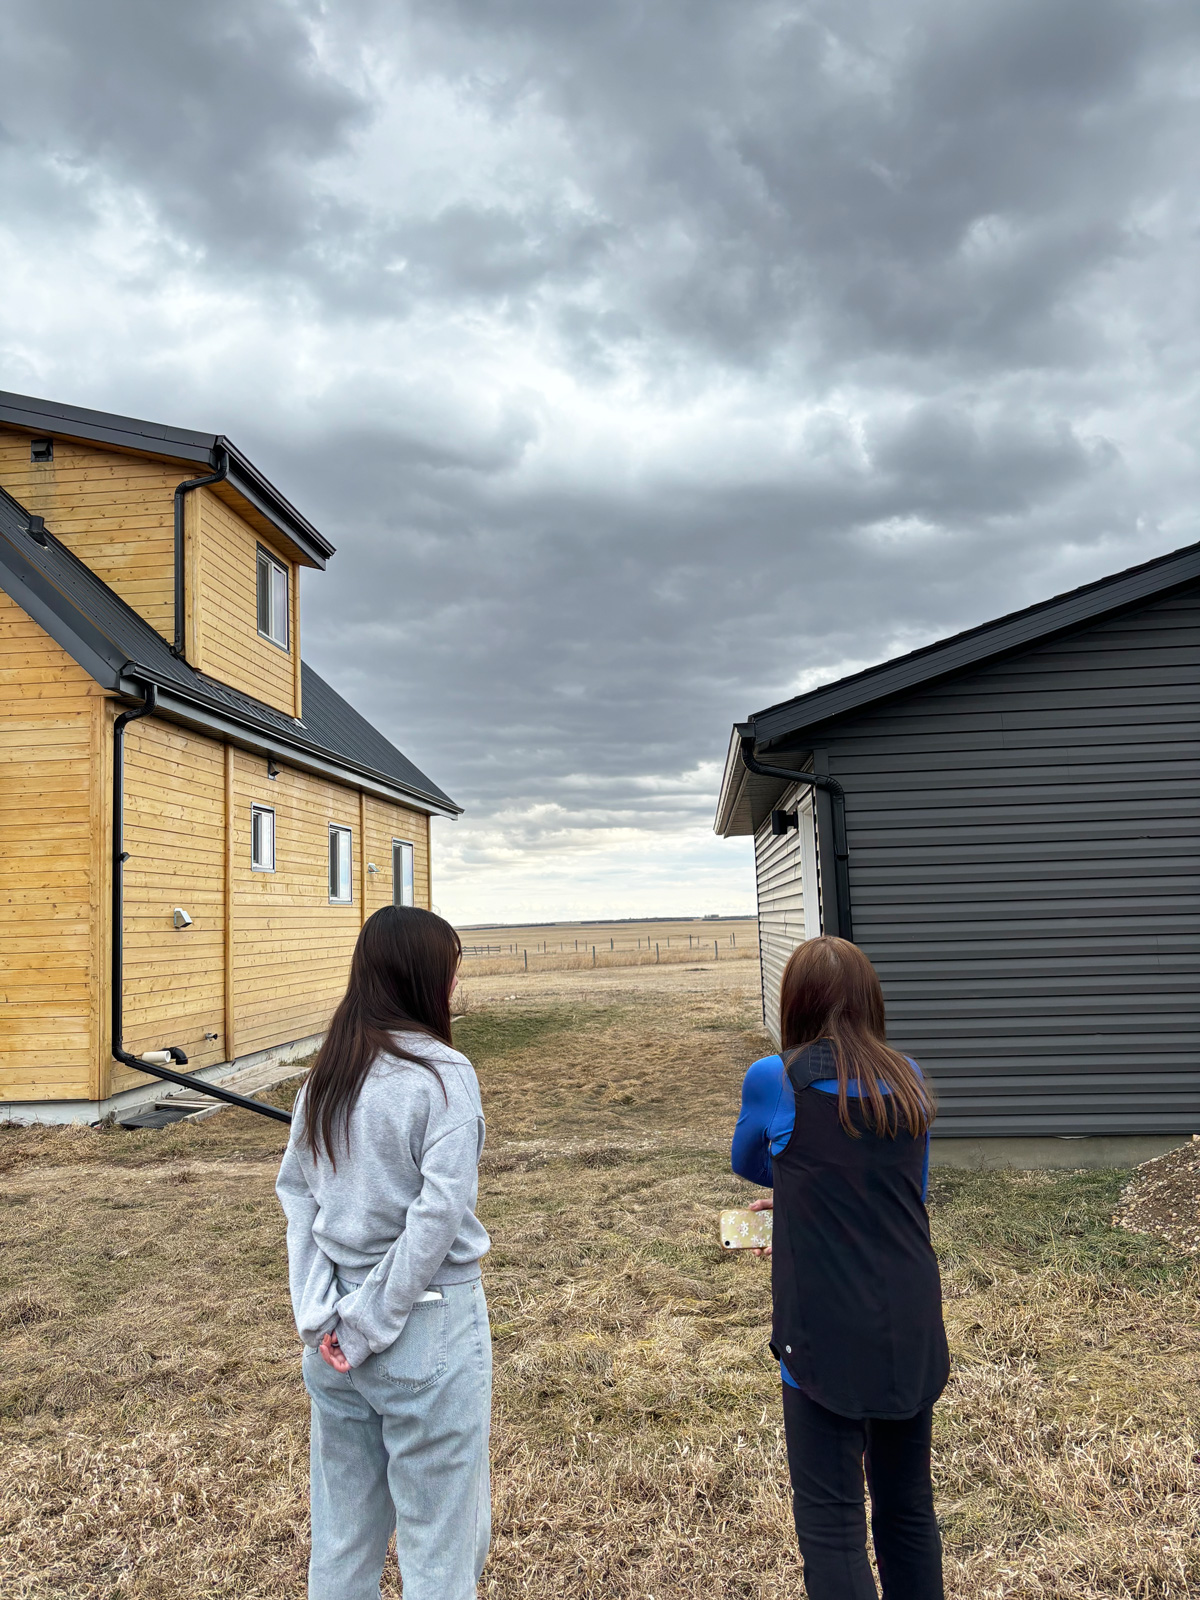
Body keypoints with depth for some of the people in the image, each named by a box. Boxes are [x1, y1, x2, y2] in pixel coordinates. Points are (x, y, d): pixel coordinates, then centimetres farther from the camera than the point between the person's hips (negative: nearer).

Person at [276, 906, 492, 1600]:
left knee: (343, 1530, 21)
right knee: (439, 1543, 10)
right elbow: (440, 1212, -19)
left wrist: (319, 1309, -2)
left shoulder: (327, 1073, 3)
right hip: (428, 1323, -6)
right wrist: (371, 1325, -11)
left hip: (335, 1335, 6)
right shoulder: (444, 1074, -15)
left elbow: (295, 1190, 2)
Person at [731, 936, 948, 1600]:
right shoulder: (910, 1080, 2)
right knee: (909, 1506, 21)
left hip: (830, 1338, -5)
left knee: (831, 1519, 7)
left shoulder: (775, 1081, -11)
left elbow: (748, 1165, 9)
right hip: (913, 1331, 5)